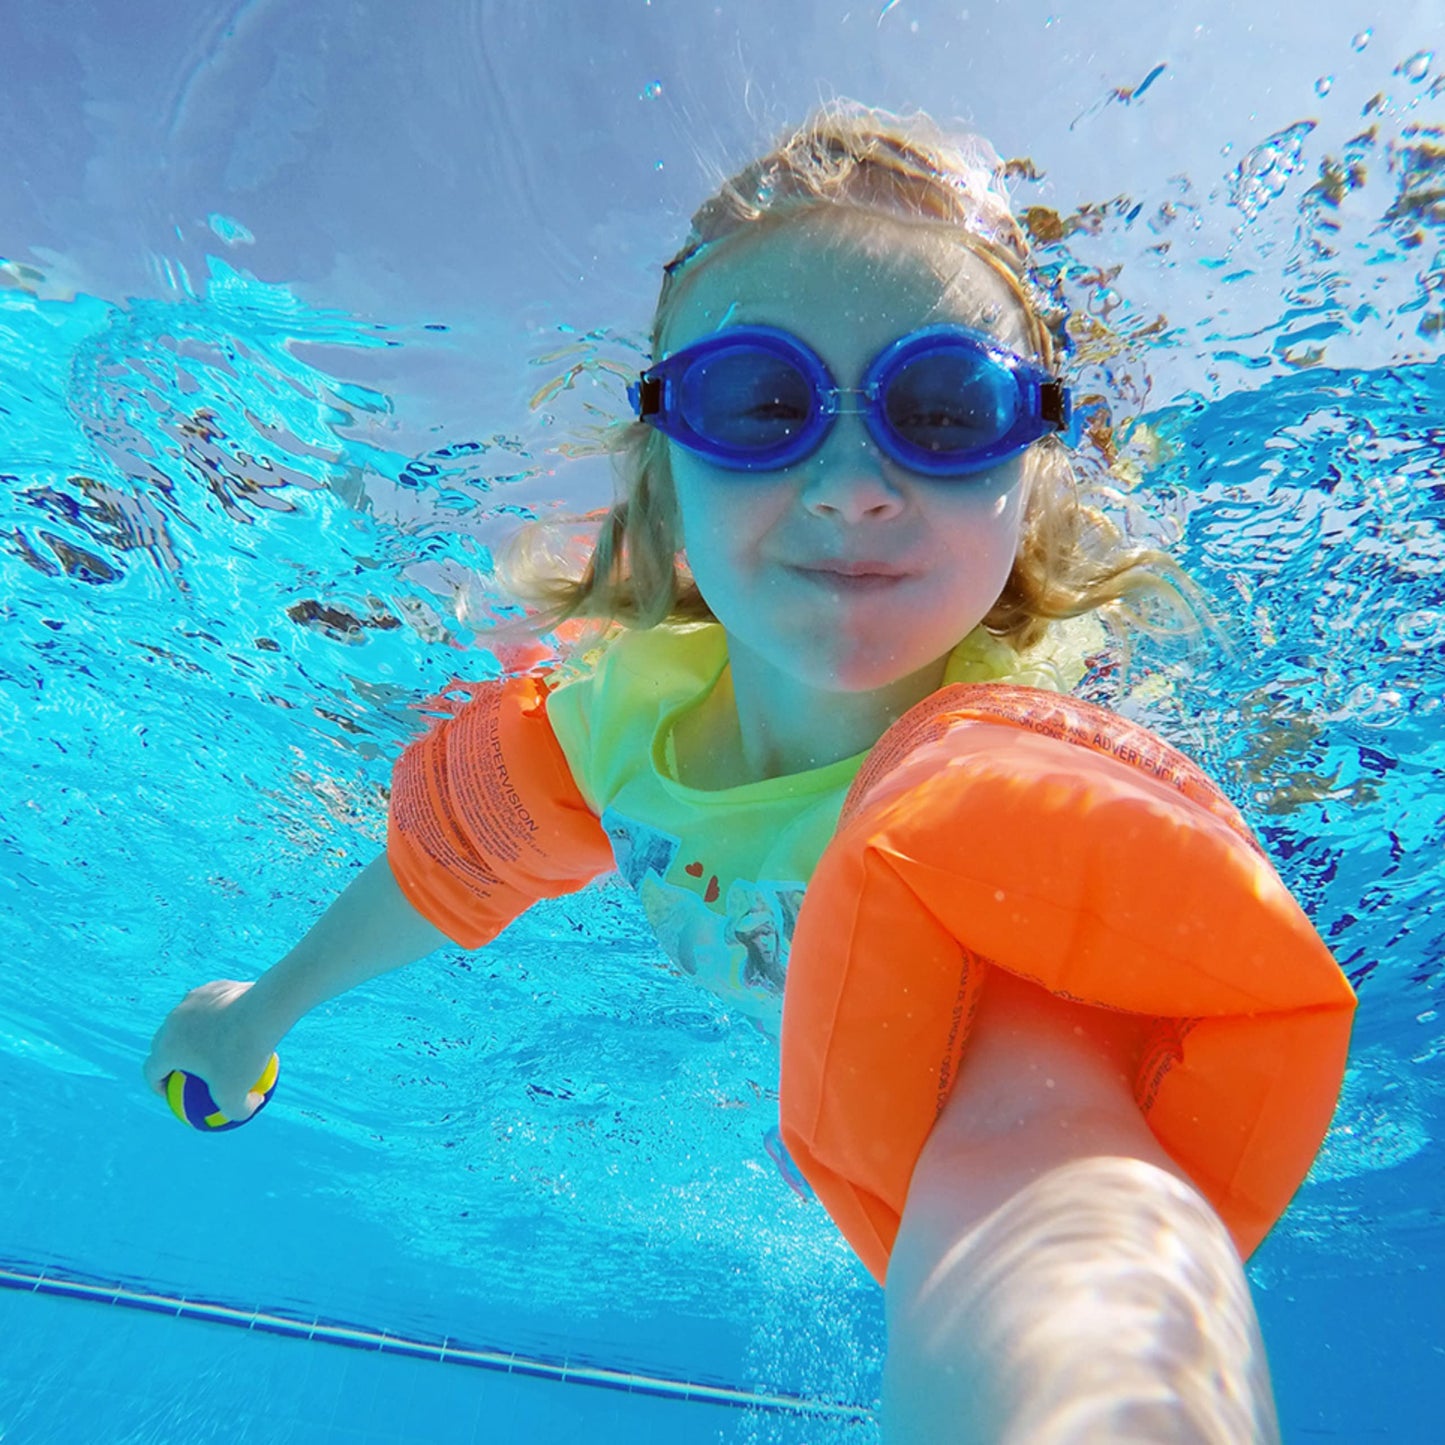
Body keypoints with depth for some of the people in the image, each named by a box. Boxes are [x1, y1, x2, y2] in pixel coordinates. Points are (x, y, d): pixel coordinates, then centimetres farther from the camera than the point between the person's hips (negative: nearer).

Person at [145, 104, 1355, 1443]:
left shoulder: (1006, 788, -47)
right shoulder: (628, 707, -28)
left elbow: (1028, 1157, -66)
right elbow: (449, 865, -8)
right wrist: (265, 1006, 8)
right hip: (851, 1081, 4)